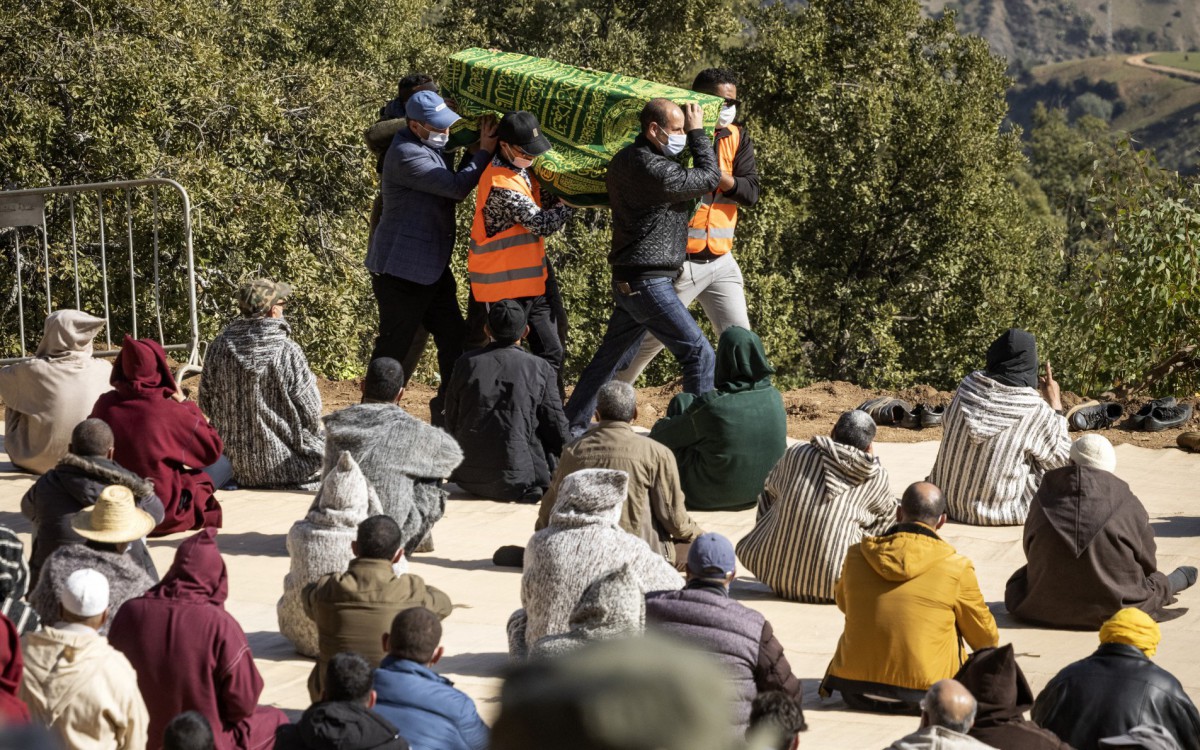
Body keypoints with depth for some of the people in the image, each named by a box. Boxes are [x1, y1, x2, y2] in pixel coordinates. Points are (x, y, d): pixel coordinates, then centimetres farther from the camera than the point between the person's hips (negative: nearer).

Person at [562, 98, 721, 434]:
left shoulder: (626, 159, 11)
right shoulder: (650, 168, -19)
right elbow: (709, 178, -9)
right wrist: (698, 133, 4)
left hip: (628, 280, 10)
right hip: (647, 282, -10)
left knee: (611, 357, 18)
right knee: (700, 355, -7)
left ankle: (572, 427, 24)